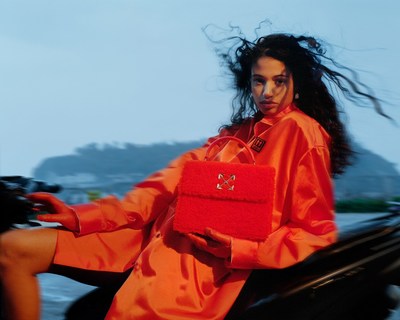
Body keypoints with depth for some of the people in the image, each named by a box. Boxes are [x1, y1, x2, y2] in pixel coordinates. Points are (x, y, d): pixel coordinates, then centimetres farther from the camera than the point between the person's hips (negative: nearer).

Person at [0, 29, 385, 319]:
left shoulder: (302, 131, 2)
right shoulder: (240, 131, 24)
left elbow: (316, 231, -3)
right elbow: (174, 181, 12)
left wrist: (239, 250, -19)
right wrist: (79, 216, 1)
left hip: (208, 257, -8)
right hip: (162, 234, 8)